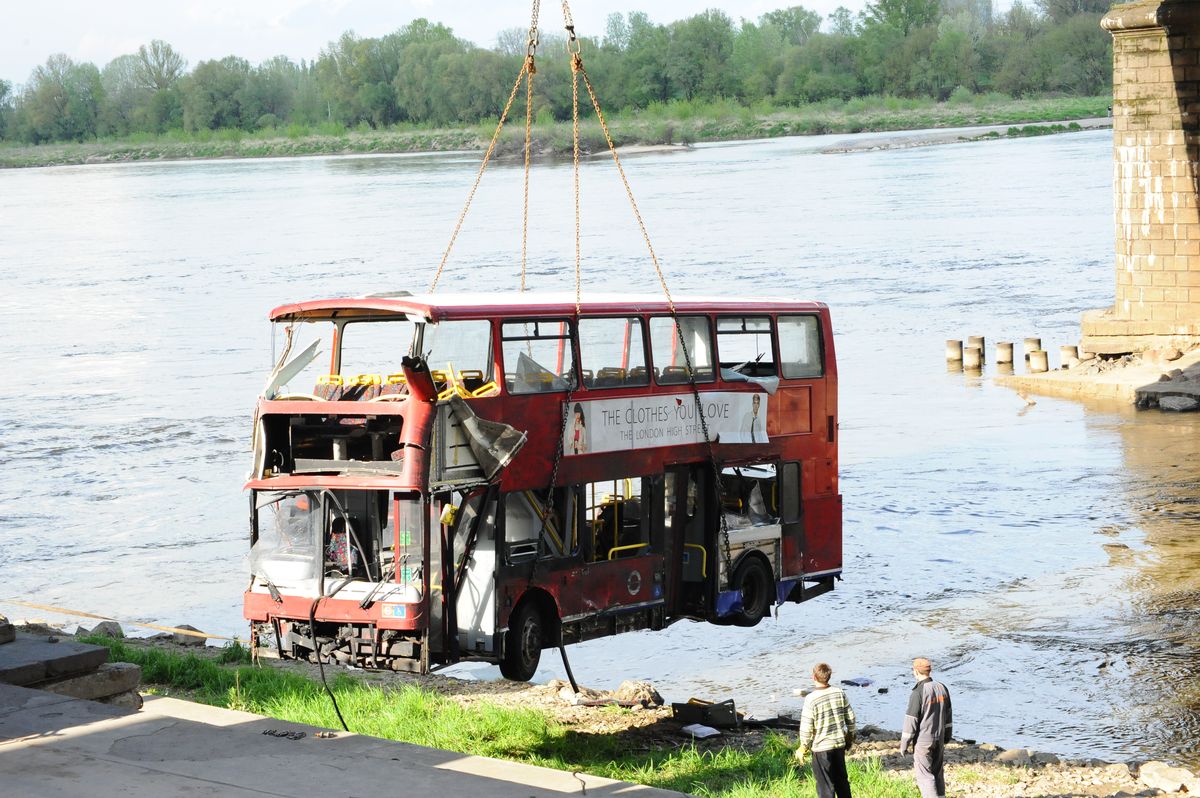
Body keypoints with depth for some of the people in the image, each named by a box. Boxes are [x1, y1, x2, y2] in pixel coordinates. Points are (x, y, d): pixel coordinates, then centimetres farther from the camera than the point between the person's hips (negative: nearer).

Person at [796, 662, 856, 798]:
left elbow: (806, 727, -15)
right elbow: (850, 717, 3)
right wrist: (850, 737, 18)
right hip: (839, 743, 5)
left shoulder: (811, 699, -18)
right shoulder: (840, 693, -5)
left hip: (821, 746, -5)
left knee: (825, 784, 5)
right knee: (842, 780, 20)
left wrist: (803, 747, 0)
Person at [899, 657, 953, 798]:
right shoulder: (942, 688, 2)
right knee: (937, 773, 17)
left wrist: (904, 744, -6)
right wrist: (946, 737, 22)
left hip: (923, 741, -7)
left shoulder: (918, 692, -20)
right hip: (939, 739, 7)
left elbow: (911, 721, -16)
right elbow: (948, 715, 11)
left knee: (924, 774, -1)